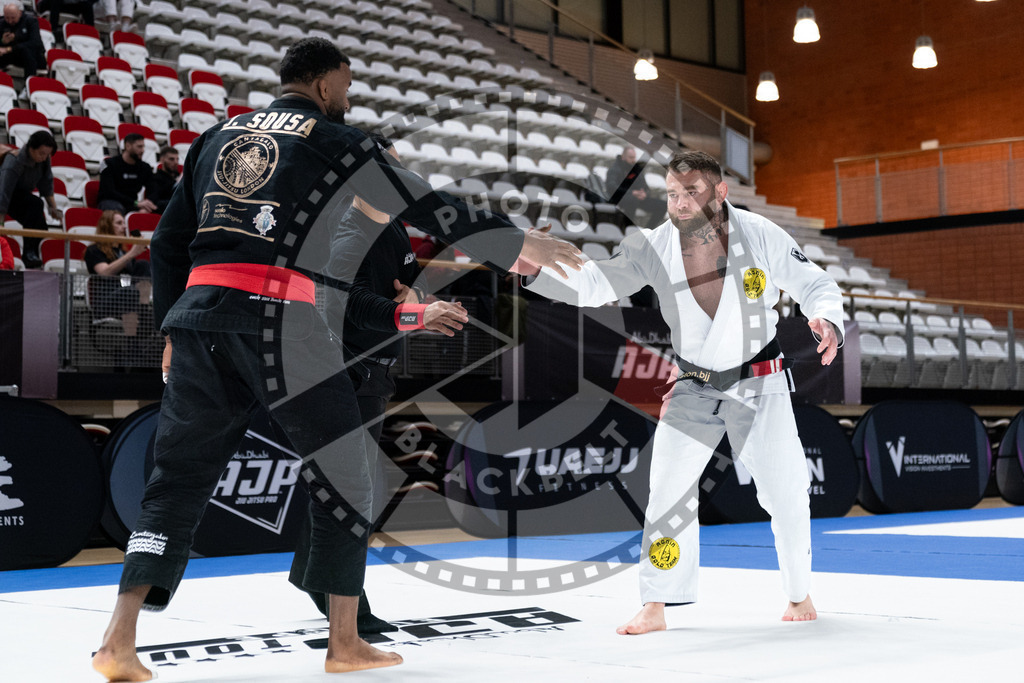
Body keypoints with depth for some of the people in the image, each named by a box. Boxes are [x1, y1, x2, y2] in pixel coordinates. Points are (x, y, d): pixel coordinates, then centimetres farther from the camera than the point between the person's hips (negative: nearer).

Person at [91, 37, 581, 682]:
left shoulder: (218, 137, 21)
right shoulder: (333, 140, 5)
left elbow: (169, 240, 21)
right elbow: (424, 205, 3)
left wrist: (173, 328, 28)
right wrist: (517, 243, 11)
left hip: (198, 314, 6)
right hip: (280, 319, -5)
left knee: (179, 478, 10)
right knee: (343, 478, 9)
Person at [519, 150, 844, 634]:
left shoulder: (760, 236, -18)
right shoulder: (653, 249, -14)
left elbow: (815, 285, -10)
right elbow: (589, 284, -14)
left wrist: (827, 321, -32)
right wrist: (533, 265, -31)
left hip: (758, 383, -1)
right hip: (692, 388, 1)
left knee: (785, 492, 2)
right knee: (667, 492, -5)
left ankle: (799, 594, 26)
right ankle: (656, 608, 5)